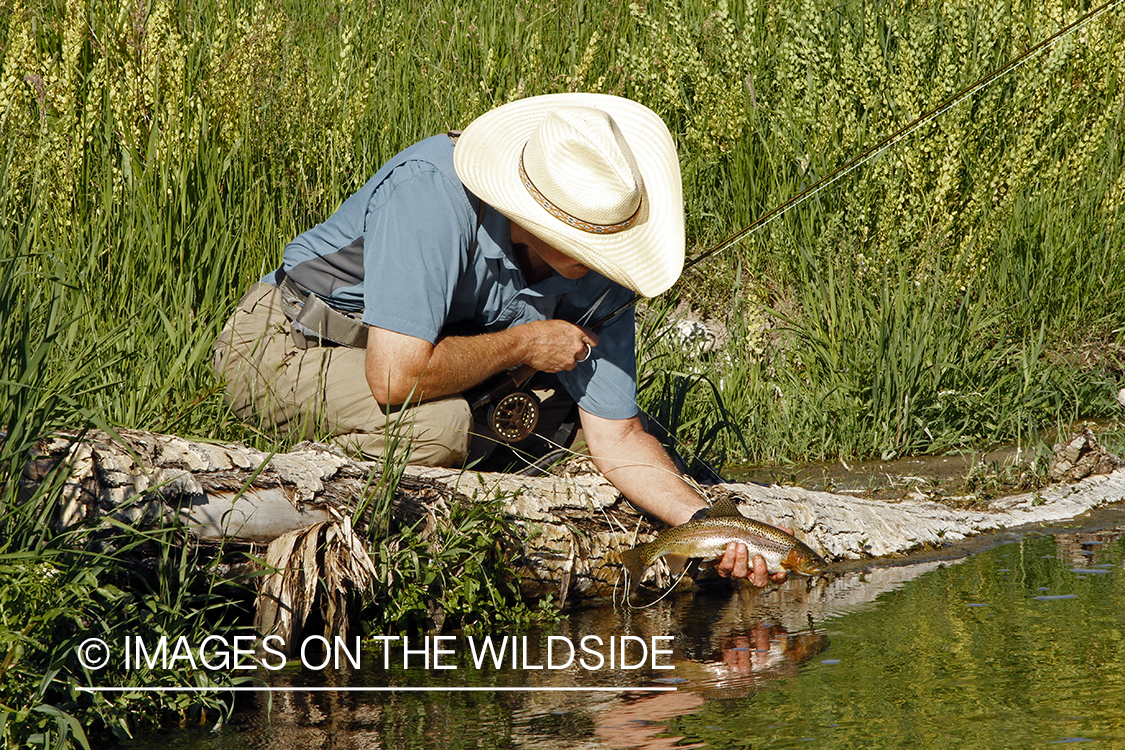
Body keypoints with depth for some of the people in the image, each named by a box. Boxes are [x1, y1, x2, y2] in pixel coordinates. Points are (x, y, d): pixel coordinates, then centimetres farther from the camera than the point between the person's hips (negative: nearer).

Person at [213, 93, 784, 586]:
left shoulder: (594, 272, -13)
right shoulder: (432, 193, -34)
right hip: (278, 349, -7)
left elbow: (617, 438, -7)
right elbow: (395, 377, -41)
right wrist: (522, 345, -26)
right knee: (437, 422, -33)